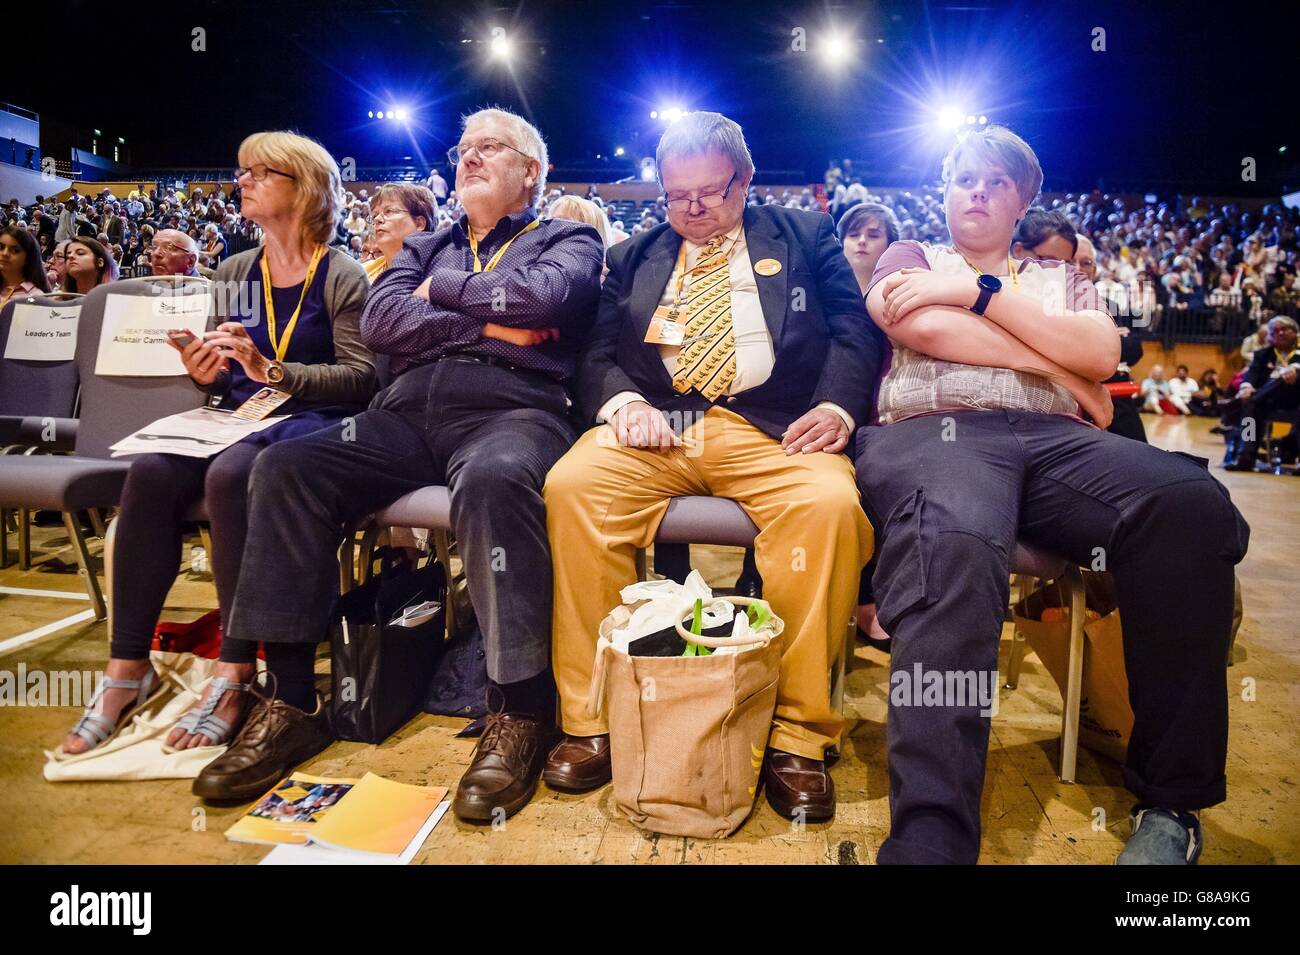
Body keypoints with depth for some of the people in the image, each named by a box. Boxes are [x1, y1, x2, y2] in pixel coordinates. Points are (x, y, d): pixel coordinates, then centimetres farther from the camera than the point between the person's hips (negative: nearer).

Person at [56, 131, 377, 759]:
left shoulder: (342, 276, -1)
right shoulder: (233, 275, 17)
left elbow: (361, 377, -11)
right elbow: (223, 380, 21)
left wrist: (272, 369, -21)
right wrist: (205, 373, -2)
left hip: (313, 424, -5)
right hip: (239, 418, 6)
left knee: (230, 475, -34)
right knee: (150, 473, -23)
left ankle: (237, 671, -23)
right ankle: (127, 664, -15)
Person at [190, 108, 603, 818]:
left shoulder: (565, 240, 19)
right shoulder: (425, 247, 31)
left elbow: (548, 293, -7)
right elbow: (379, 320, 10)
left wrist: (443, 291, 6)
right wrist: (489, 323, 0)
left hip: (511, 407, -4)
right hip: (407, 411, 5)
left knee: (494, 478, -39)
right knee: (286, 467, -19)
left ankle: (519, 712, -28)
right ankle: (292, 701, -13)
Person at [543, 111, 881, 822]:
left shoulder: (805, 236, 19)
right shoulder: (633, 256, 25)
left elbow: (855, 330, 9)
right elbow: (598, 351, 15)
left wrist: (836, 406, -11)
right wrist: (621, 399, -8)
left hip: (772, 429, -1)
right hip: (652, 426, 2)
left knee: (830, 502, -33)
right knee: (570, 485, -28)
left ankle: (797, 734, -18)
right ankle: (591, 719, -15)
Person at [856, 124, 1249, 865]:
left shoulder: (1062, 277, 32)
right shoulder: (911, 259, 25)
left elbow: (1102, 354, 9)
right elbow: (927, 331, 0)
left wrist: (980, 291, 2)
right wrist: (1062, 367, 7)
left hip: (1053, 437, 4)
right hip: (937, 430, -3)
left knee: (1191, 504, -31)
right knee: (954, 549, -41)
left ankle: (1173, 796, -17)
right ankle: (930, 842, -43)